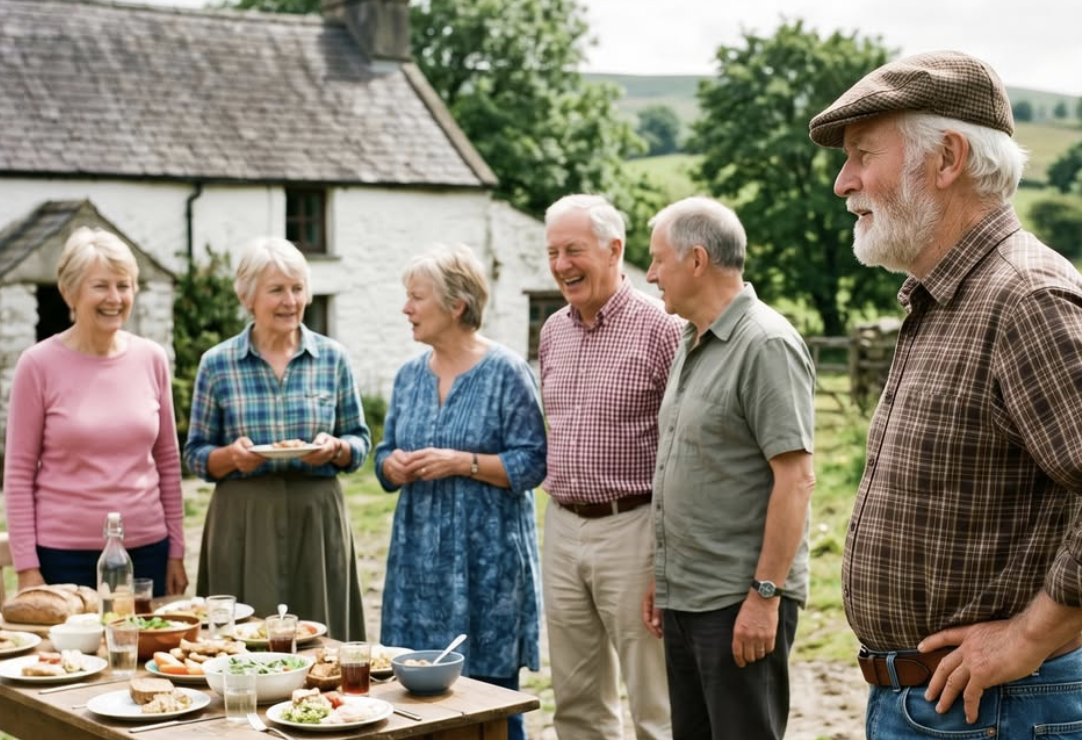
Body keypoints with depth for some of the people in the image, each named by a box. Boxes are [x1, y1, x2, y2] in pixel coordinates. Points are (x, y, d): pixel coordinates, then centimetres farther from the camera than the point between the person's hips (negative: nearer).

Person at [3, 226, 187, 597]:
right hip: (65, 554, -3)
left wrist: (176, 551, 8)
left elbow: (168, 462, 9)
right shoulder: (38, 365, -6)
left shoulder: (152, 359, 3)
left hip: (146, 548, 3)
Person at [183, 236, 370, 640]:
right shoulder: (217, 364, 2)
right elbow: (196, 454, 6)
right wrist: (231, 455, -14)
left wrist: (336, 448, -11)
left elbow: (360, 441, 10)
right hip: (243, 521, -1)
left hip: (318, 520, 1)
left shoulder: (332, 357, 6)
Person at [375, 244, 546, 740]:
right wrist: (394, 466, -6)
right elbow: (386, 459, 16)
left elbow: (530, 463, -10)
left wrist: (461, 462, -19)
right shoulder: (410, 375, 10)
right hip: (420, 558, 6)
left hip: (485, 559, -5)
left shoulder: (506, 372, -7)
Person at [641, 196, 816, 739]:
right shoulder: (691, 344, 13)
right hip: (683, 595, 9)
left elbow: (795, 479, -19)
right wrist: (662, 575, 17)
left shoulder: (765, 344, -15)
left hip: (739, 601, -9)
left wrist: (766, 593, -21)